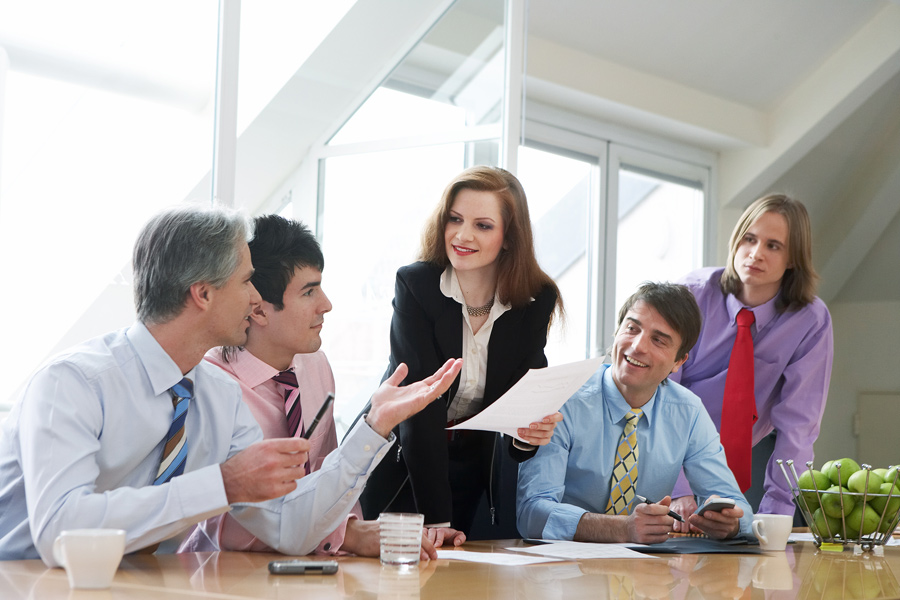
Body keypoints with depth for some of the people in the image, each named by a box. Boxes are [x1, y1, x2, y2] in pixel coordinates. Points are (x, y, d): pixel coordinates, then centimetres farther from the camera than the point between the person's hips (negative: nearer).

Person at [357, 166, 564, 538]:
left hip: (477, 472, 3)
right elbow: (420, 408, -25)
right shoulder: (414, 285, -19)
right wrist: (436, 519, -31)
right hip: (402, 465, -2)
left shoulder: (536, 301, -10)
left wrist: (528, 434, -35)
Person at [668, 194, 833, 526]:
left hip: (742, 458, 1)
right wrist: (678, 491, -30)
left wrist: (772, 515, -24)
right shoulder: (694, 294, -16)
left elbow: (797, 423, -14)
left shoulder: (811, 321, -14)